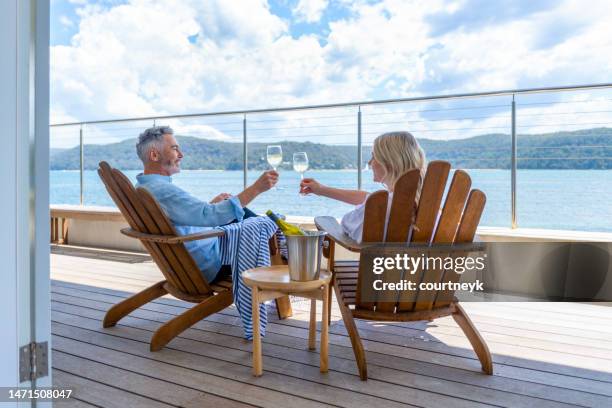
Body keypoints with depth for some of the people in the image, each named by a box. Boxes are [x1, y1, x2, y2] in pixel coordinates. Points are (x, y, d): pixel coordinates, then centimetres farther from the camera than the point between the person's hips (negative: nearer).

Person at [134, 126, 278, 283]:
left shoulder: (142, 188, 4)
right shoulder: (164, 191, -29)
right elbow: (213, 216, -39)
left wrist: (212, 204, 10)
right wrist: (256, 188, -37)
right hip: (208, 267, -9)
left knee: (239, 211, 17)